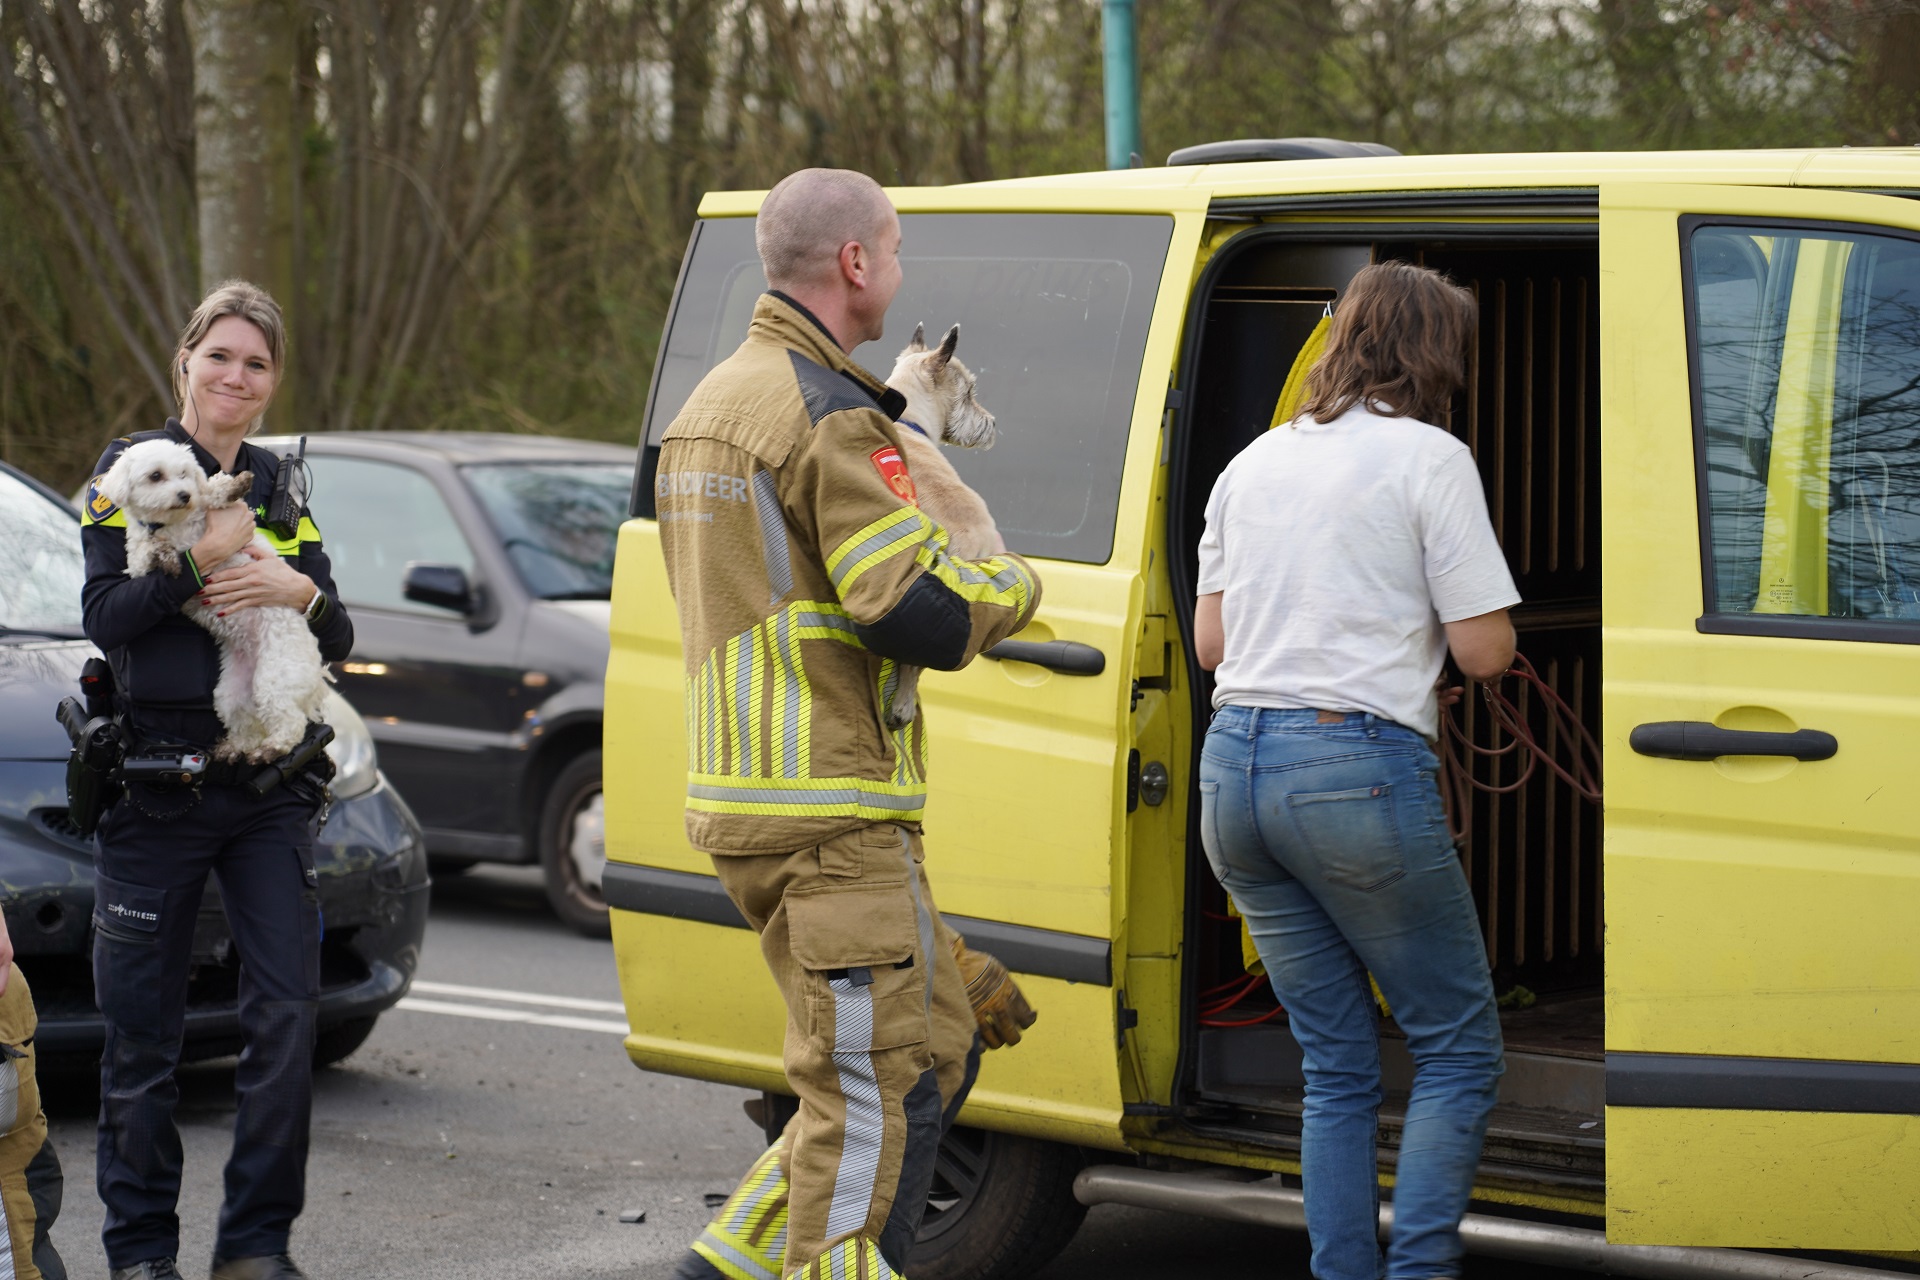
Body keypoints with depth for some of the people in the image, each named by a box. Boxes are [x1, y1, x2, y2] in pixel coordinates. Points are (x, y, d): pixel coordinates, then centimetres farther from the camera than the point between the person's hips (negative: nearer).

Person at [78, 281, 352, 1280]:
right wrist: (203, 558, -18)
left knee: (287, 1012, -6)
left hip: (268, 783, 3)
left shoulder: (280, 486, 13)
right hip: (155, 777, -3)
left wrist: (299, 590, -9)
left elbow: (338, 643, 11)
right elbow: (104, 618, -10)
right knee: (143, 1030, 2)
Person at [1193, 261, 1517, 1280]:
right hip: (1358, 767, -6)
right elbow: (1485, 650, -6)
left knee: (1335, 1063, 14)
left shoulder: (1251, 463, 16)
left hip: (1233, 768, 6)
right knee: (1458, 1047, 5)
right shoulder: (1429, 459, -3)